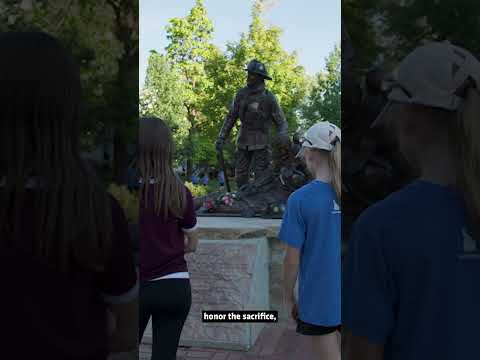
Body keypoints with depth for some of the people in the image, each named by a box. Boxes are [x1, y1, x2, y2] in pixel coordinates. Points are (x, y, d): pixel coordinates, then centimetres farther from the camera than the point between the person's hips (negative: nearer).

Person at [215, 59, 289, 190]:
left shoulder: (269, 98, -8)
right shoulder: (241, 94, 3)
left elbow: (281, 121, -5)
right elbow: (231, 117, 10)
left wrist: (283, 134, -27)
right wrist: (221, 138, 4)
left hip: (261, 144, -4)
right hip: (243, 143, 4)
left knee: (262, 179, -4)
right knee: (241, 177, 10)